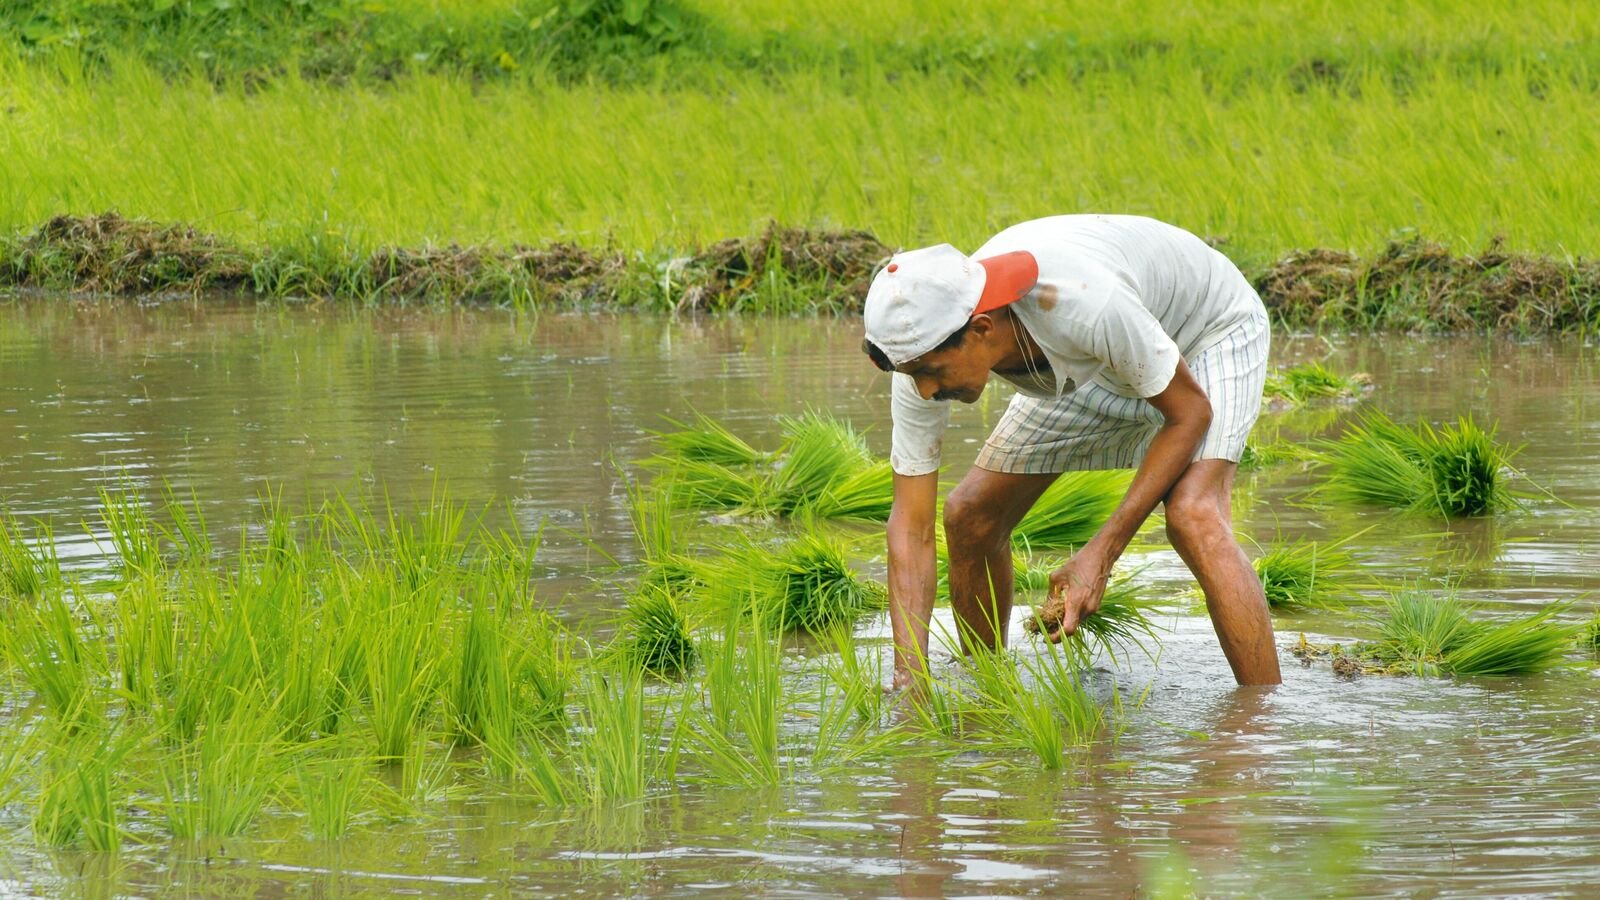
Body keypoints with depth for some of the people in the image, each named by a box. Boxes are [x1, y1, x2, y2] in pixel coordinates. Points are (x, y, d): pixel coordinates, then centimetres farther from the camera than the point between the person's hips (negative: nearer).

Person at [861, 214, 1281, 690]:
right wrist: (909, 677, -31)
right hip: (1099, 366, 6)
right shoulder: (924, 349, -27)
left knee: (1193, 516, -30)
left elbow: (1190, 412, -27)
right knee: (971, 517, 0)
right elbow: (911, 526, -20)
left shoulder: (1084, 304, -44)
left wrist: (1101, 553, -31)